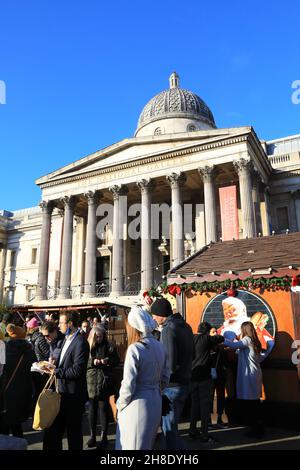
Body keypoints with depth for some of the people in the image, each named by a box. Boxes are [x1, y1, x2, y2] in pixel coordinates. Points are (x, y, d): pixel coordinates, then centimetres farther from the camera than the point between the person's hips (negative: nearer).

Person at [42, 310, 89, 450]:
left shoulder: (80, 343, -21)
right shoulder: (67, 339, 9)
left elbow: (77, 371, -25)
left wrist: (55, 372, -20)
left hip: (73, 395, -9)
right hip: (62, 391, 9)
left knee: (74, 432, 9)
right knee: (53, 429, 19)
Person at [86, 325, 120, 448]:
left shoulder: (109, 347, 2)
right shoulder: (87, 347, 4)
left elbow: (117, 360, 4)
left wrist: (108, 360, -15)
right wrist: (92, 362, -17)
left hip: (105, 382, -1)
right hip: (91, 382, 1)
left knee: (104, 408, 4)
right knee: (92, 408, 7)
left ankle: (104, 436, 15)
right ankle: (92, 435, 21)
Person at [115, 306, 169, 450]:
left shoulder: (135, 349, -19)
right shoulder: (159, 347, 1)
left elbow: (128, 385, -19)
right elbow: (165, 378, 8)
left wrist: (120, 405, -5)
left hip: (138, 405, -7)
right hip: (155, 404, 7)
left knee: (132, 445, 9)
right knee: (148, 444, 23)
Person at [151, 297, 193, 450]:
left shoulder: (168, 329, -20)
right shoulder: (185, 326, 6)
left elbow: (170, 364, -26)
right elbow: (190, 355, 16)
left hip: (172, 386, -9)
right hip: (185, 382, 9)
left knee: (169, 428, 4)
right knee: (171, 424, 21)